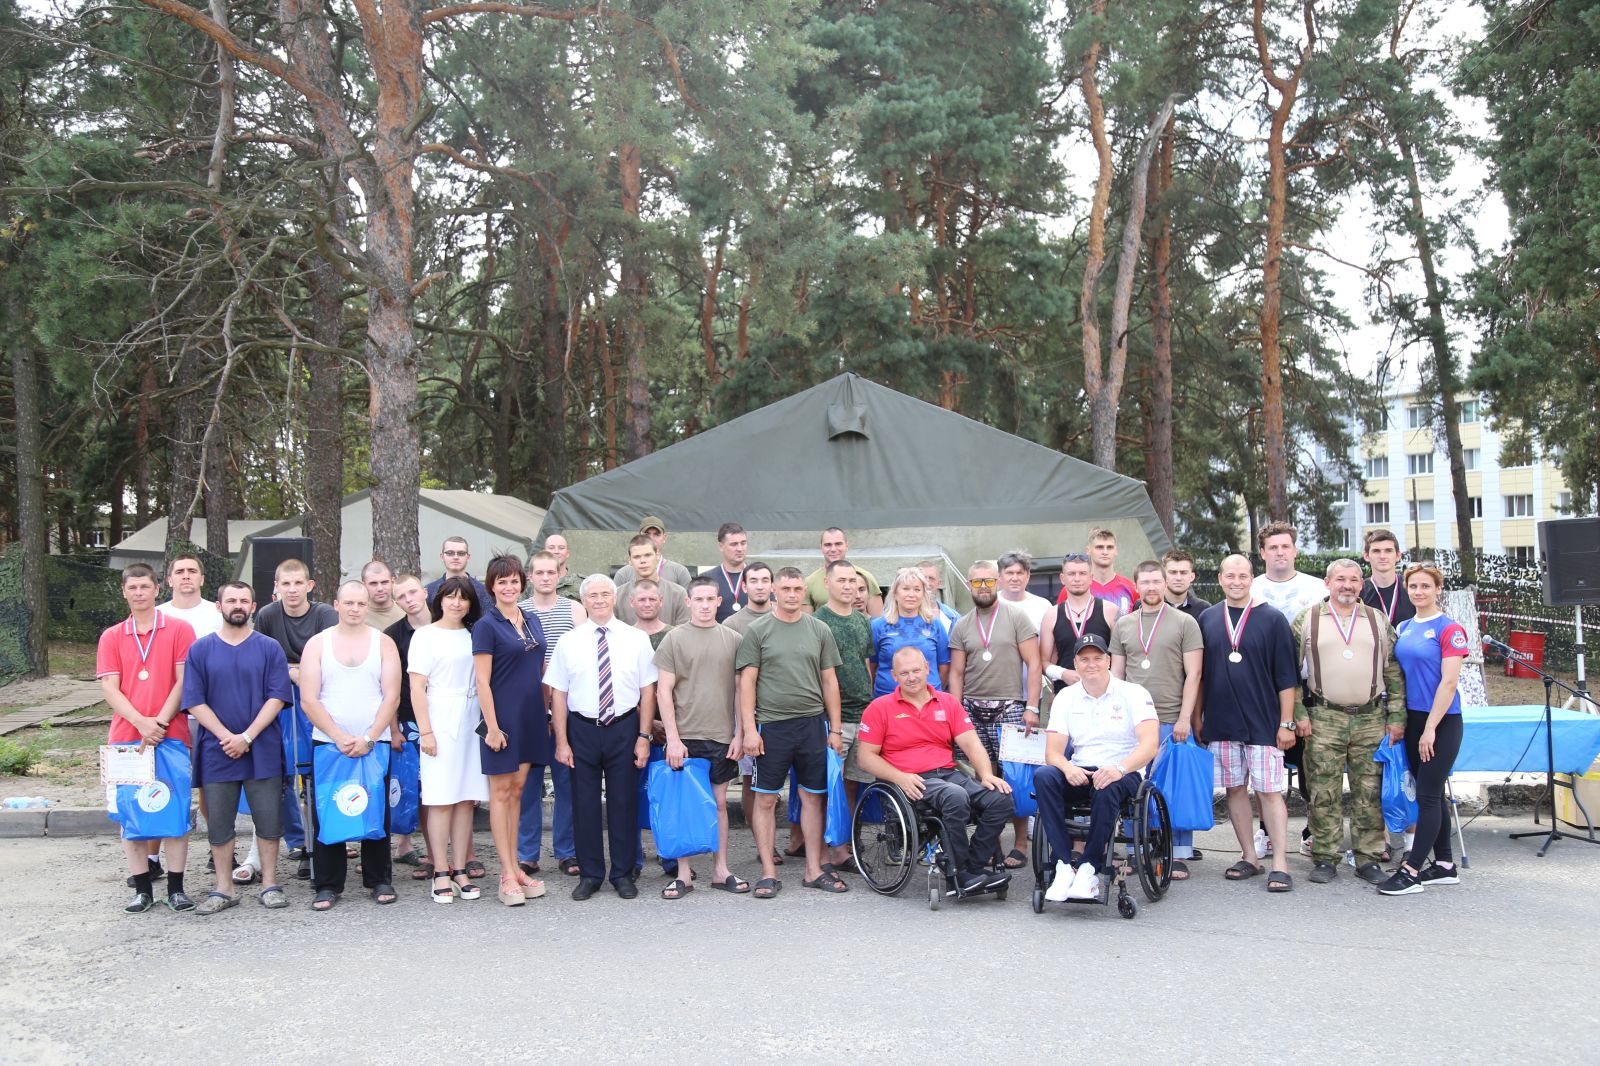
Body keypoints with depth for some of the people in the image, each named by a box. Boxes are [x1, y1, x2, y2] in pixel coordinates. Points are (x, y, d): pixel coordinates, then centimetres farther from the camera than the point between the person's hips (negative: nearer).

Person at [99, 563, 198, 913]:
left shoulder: (179, 630, 3)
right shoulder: (111, 637, 9)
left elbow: (184, 681, -2)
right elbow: (109, 689, 1)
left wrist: (160, 720, -13)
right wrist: (141, 723, -13)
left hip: (171, 735, -2)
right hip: (126, 737, 2)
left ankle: (176, 888, 7)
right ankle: (142, 889, 13)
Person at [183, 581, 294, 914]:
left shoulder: (269, 648, 3)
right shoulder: (201, 649, 5)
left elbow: (277, 697, -4)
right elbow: (194, 701, -1)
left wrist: (247, 737, -13)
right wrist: (226, 736, -13)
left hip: (262, 750, -1)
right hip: (215, 750, 1)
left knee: (268, 818, 2)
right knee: (218, 822, 6)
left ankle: (270, 885, 13)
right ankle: (223, 889, 17)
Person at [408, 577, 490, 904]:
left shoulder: (474, 636, 14)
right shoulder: (426, 635, 1)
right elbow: (417, 686, -3)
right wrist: (425, 731, -10)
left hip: (472, 721, 4)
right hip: (441, 722, -4)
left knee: (466, 798, 5)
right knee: (441, 799, -5)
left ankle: (460, 871, 10)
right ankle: (441, 874, 1)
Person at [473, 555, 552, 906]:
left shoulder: (532, 620, 10)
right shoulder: (486, 625, -8)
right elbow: (482, 680, -11)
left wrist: (547, 714, 13)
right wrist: (492, 726, -16)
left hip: (531, 716, 6)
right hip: (502, 716, -6)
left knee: (517, 788, 11)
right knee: (501, 791, 0)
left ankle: (515, 867, 17)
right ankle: (507, 875, 3)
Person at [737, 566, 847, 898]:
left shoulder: (819, 631, 9)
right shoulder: (758, 632, 1)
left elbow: (829, 680, 11)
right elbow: (747, 681, -1)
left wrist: (835, 729, 7)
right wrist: (749, 729, -8)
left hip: (812, 724, 2)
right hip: (771, 726, -2)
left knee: (812, 797, 7)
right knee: (766, 799, 1)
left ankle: (814, 870, 16)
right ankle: (768, 873, 9)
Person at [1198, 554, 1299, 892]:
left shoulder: (1272, 619, -2)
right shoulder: (1207, 619, 7)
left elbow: (1287, 677, -2)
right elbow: (1199, 674, 12)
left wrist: (1286, 723, -6)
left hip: (1263, 722, -3)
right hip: (1221, 723, 3)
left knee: (1269, 791, -4)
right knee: (1235, 790, 8)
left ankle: (1279, 864, -1)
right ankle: (1249, 858, 18)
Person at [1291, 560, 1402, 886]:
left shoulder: (1378, 621, 10)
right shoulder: (1307, 620, 4)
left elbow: (1394, 673, 10)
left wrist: (1396, 718, 3)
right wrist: (1299, 714, -3)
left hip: (1371, 720, 2)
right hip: (1324, 721, -2)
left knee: (1370, 792, 5)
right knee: (1324, 793, 1)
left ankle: (1369, 858, 15)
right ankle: (1325, 859, 10)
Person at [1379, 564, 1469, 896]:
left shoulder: (1449, 629, -10)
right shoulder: (1404, 628, 10)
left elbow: (1449, 682, -14)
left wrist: (1431, 727, -16)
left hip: (1441, 721, -7)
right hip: (1412, 718, 7)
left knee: (1428, 795, -5)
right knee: (1431, 794, 13)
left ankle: (1412, 871, -4)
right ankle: (1445, 865, 22)